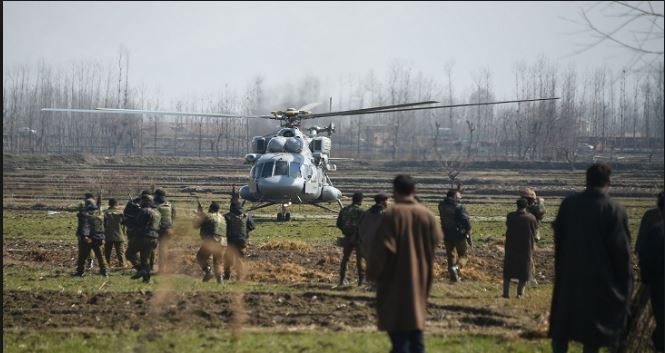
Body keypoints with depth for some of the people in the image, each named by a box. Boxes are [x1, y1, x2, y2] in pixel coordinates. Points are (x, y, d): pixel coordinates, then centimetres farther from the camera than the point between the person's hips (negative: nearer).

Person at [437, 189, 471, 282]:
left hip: (447, 235, 5)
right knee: (462, 256, 8)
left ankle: (454, 277, 13)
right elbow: (466, 222, -20)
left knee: (451, 256, 15)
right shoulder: (459, 207, -17)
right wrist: (469, 236, -12)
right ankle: (457, 267, -20)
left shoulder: (442, 206, 0)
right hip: (459, 235, -5)